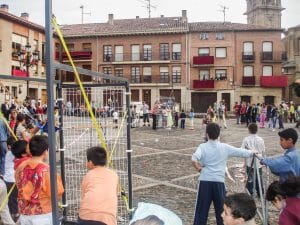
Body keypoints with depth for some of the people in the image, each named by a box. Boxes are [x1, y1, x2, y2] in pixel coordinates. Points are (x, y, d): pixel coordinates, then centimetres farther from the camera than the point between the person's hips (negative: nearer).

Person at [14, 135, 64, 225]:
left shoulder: (20, 167, -2)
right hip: (43, 215, -5)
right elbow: (57, 193, -14)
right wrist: (57, 179, -1)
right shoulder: (46, 170, -20)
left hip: (24, 214, 6)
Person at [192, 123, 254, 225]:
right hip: (219, 181, 1)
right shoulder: (225, 147, 1)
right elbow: (242, 152, 6)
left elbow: (194, 159, -23)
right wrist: (253, 152, 25)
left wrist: (199, 168, -5)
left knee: (201, 209, 6)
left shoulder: (203, 146, -5)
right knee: (221, 209, 15)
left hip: (205, 181, -1)